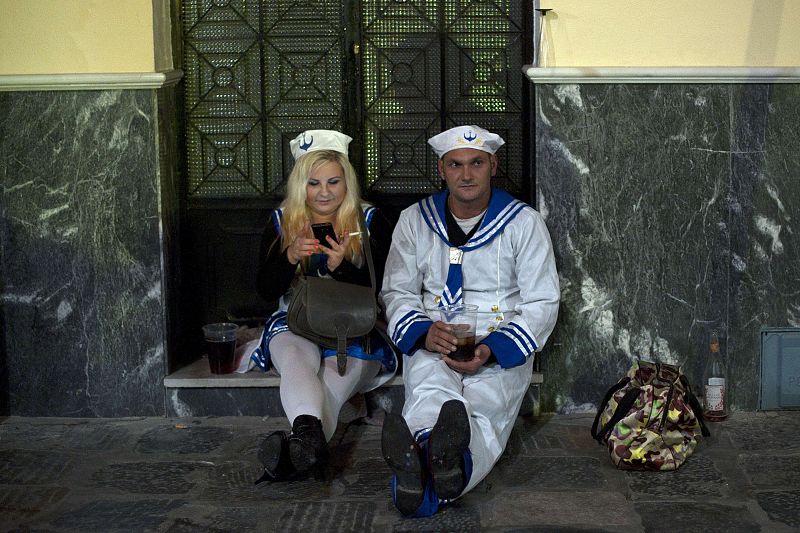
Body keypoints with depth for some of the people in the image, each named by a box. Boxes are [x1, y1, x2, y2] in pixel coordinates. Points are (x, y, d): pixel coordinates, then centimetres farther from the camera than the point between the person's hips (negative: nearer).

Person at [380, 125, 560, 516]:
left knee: (484, 412, -34)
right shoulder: (414, 221, 12)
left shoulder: (523, 223, 5)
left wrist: (492, 350, -15)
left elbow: (542, 303, 2)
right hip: (432, 343, 0)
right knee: (430, 395, -37)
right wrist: (423, 332, -10)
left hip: (501, 348, 0)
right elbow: (397, 292, 14)